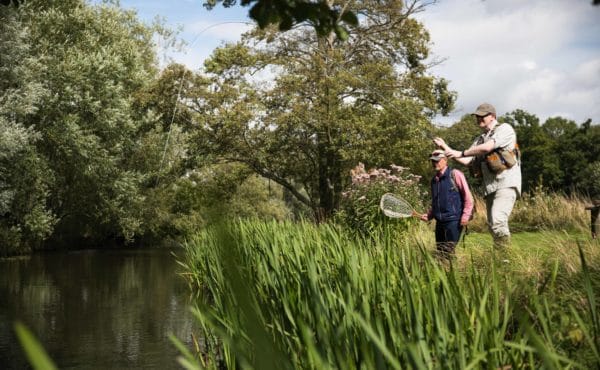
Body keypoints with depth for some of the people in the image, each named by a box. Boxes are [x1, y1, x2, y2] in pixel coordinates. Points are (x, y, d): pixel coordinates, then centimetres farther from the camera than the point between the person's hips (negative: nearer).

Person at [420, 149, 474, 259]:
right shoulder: (434, 180, 16)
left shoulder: (455, 174, -5)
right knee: (440, 253, 7)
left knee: (448, 253, -11)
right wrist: (429, 215, 11)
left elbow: (468, 197, -6)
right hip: (440, 221, 7)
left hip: (453, 221, -7)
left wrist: (465, 216, -13)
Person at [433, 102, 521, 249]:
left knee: (498, 221, -23)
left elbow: (487, 147, -15)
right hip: (490, 186, 8)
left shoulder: (505, 129, -2)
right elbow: (467, 161, 16)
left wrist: (460, 153, -9)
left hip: (507, 183, -8)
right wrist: (446, 148, 7)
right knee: (492, 225, 7)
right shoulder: (479, 140, 21)